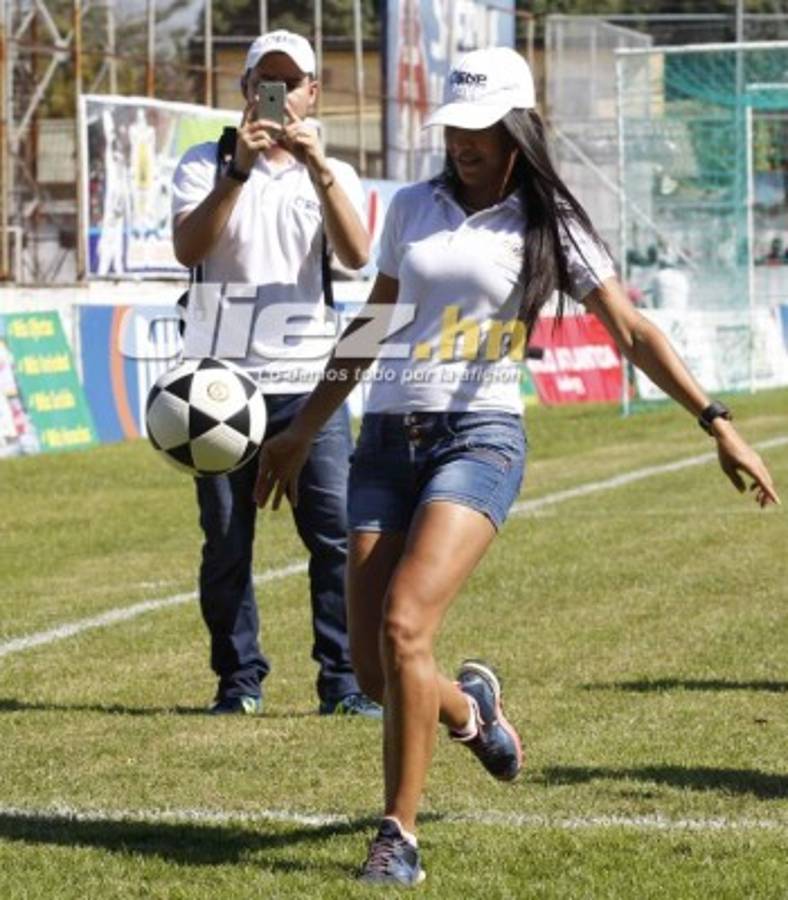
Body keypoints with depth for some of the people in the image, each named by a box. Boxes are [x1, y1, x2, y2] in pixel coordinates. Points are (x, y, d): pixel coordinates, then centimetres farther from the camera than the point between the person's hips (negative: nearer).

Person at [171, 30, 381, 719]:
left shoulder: (334, 176, 9)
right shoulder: (207, 165, 6)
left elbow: (357, 255, -10)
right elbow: (188, 248, -12)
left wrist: (317, 168, -20)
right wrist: (240, 169, -21)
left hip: (310, 383, 1)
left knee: (338, 533, -8)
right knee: (226, 544, 3)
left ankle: (343, 682, -4)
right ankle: (239, 679, 13)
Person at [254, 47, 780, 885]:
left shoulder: (545, 225, 2)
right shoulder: (411, 208, 13)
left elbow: (632, 329, -1)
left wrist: (716, 422, -9)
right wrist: (301, 431, 25)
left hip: (479, 437, -4)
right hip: (387, 438, 4)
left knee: (404, 627, -24)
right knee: (371, 667, -2)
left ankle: (399, 836, -12)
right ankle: (469, 706, 34)